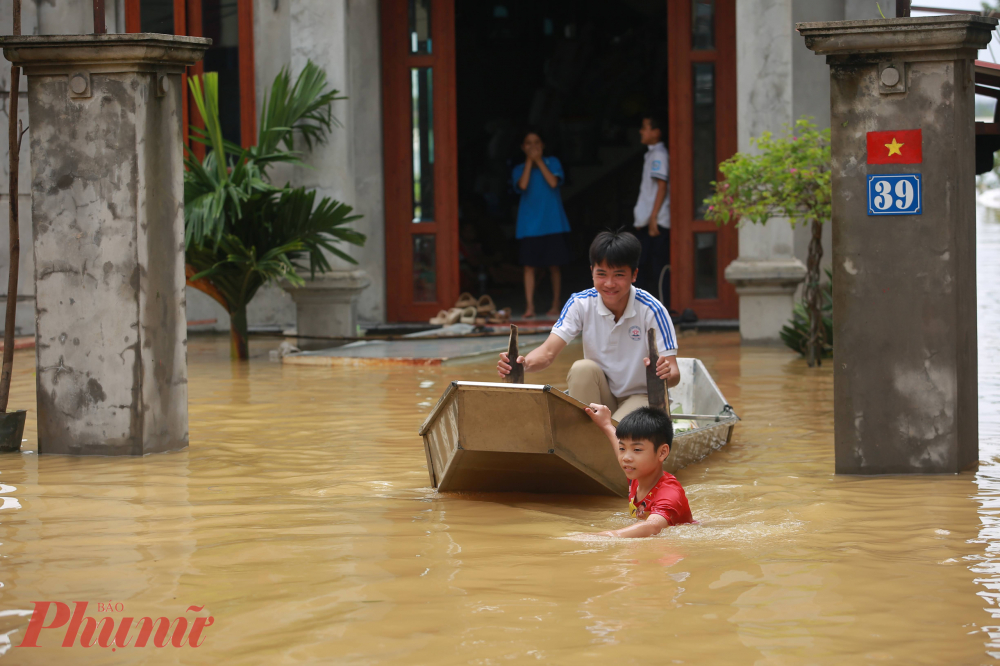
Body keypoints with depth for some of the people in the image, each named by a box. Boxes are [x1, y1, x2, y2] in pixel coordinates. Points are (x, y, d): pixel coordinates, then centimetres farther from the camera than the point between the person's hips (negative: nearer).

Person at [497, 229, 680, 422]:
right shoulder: (580, 304, -9)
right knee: (582, 368, -28)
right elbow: (548, 352, -18)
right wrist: (523, 363, -42)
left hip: (642, 397, -4)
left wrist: (666, 374, -48)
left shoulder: (651, 311, -18)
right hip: (598, 397, 4)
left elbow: (674, 375, -22)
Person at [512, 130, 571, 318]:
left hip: (552, 223, 0)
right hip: (529, 224, 0)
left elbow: (553, 182, -11)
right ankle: (529, 306, -4)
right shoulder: (520, 169, 8)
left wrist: (539, 161, -7)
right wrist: (529, 161, -7)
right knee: (529, 265, -5)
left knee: (554, 265, 4)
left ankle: (556, 304, 15)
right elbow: (522, 185, -12)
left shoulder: (552, 163, 7)